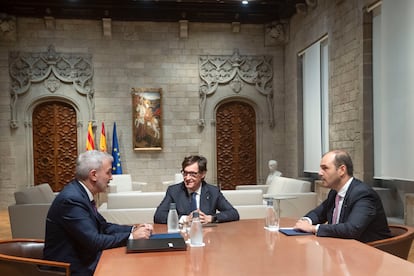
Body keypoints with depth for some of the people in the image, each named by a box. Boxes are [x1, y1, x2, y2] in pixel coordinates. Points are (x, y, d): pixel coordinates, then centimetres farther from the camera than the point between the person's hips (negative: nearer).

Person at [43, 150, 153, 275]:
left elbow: (103, 226, 10)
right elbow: (94, 242, -24)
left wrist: (134, 229, -3)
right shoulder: (71, 199, -22)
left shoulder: (81, 192, 4)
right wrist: (131, 236, -16)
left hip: (84, 260, 8)